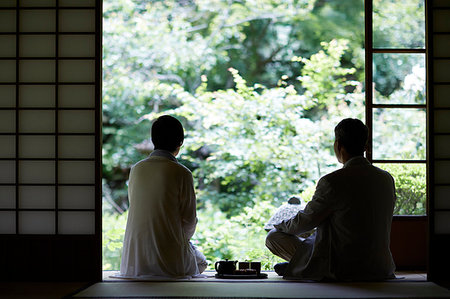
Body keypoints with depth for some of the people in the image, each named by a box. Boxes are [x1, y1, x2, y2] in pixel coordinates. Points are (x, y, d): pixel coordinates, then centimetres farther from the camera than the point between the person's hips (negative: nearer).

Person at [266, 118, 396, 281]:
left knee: (273, 237, 6)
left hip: (342, 271, -7)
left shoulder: (332, 182, -20)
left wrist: (280, 226, 16)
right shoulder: (387, 179, 1)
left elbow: (305, 221, -6)